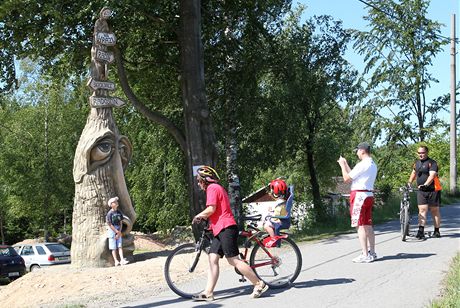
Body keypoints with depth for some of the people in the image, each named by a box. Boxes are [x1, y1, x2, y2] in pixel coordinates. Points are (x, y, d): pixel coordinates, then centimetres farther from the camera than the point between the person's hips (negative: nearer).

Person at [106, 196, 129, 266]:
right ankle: (116, 261, 0)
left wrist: (119, 233, -5)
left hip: (118, 231, 5)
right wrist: (117, 231, -10)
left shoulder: (119, 212, 4)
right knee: (114, 248, 0)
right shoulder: (110, 213, -11)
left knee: (120, 246, -1)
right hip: (112, 230, -5)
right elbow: (110, 224, -11)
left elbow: (120, 223, 5)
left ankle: (122, 260, -6)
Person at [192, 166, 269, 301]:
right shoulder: (218, 188, 25)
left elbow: (211, 209, -18)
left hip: (225, 228, -11)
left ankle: (259, 284, -5)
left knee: (234, 260, -10)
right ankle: (208, 293, -1)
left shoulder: (212, 188, -7)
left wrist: (198, 216, -3)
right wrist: (204, 217, 23)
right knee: (212, 259, 3)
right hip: (220, 230, 11)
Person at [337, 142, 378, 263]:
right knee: (368, 225, 13)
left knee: (361, 226, -8)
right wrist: (345, 164, 25)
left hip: (359, 195, -10)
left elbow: (347, 178, -10)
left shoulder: (362, 165, -14)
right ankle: (372, 252, 17)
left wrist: (342, 165, 3)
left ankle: (365, 255, -10)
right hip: (369, 195, 10)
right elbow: (354, 175, 21)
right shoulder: (373, 165, 16)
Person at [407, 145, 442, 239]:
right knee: (422, 210, -6)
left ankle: (437, 231, 15)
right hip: (421, 191, 5)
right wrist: (409, 183, 23)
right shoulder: (417, 163, 14)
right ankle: (421, 231, -14)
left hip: (432, 190, -5)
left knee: (435, 211, 6)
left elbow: (432, 175, -21)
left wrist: (425, 184, -35)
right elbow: (414, 173, 32)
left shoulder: (432, 163, -8)